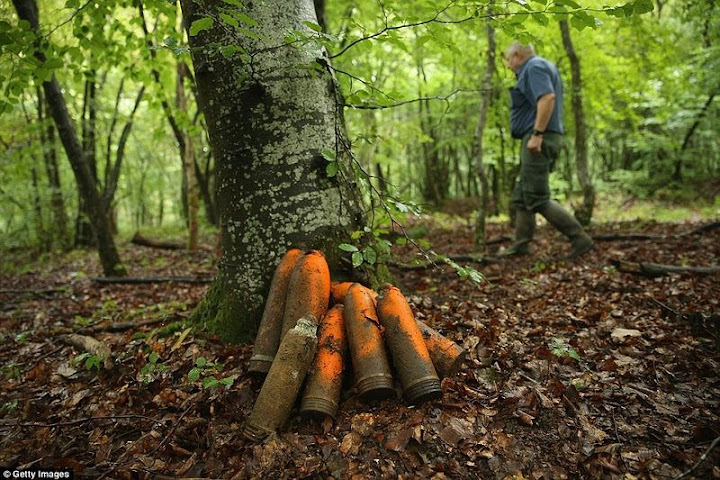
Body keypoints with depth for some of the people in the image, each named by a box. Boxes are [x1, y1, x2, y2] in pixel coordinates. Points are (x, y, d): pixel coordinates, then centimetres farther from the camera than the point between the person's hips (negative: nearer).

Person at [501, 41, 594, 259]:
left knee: (537, 198, -11)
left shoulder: (534, 67, -8)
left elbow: (547, 98, -25)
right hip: (541, 140, 11)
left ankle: (580, 239, -9)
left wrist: (537, 134, -27)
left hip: (538, 141, -11)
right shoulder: (543, 67, 24)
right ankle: (521, 244, 14)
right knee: (521, 197, 11)